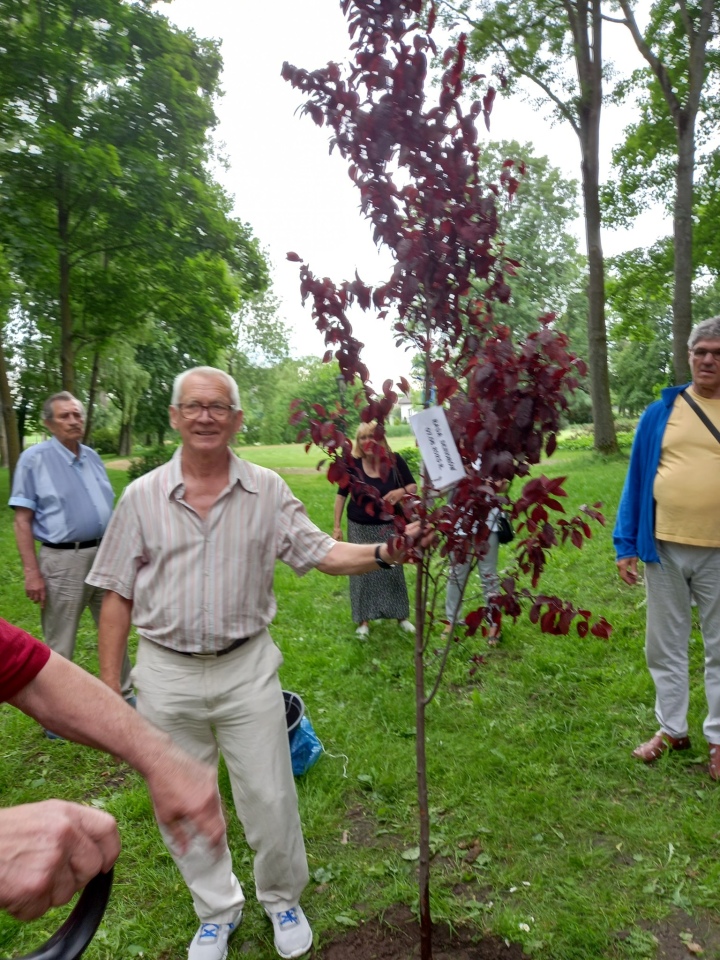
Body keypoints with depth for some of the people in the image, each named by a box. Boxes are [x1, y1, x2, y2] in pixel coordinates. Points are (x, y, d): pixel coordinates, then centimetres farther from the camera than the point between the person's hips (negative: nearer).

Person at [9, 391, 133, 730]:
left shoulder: (92, 457, 9)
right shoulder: (34, 459, -7)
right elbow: (22, 519, -9)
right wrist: (31, 571, -16)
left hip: (104, 554, 6)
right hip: (62, 560, -5)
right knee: (59, 644, 8)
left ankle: (123, 697, 32)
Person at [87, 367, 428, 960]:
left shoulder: (267, 490, -3)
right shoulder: (142, 497, -3)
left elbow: (321, 554, -5)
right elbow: (117, 595, 0)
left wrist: (382, 554, -23)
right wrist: (109, 687, 0)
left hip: (247, 667, 0)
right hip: (166, 673, 1)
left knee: (270, 799, 10)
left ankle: (283, 900, 39)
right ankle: (218, 911, 42)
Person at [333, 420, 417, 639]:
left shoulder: (395, 461, -12)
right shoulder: (353, 463, -12)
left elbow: (413, 486, -2)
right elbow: (342, 494, -1)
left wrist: (401, 491, -26)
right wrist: (336, 526, 0)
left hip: (388, 526, 0)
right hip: (360, 528, 0)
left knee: (393, 571, 10)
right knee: (362, 572, 7)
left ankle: (401, 616, 27)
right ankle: (364, 620, 21)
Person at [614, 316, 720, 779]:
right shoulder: (660, 413, 3)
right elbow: (637, 480, 3)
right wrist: (625, 544, -1)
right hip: (664, 549, 2)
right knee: (665, 647, 13)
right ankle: (672, 729, 31)